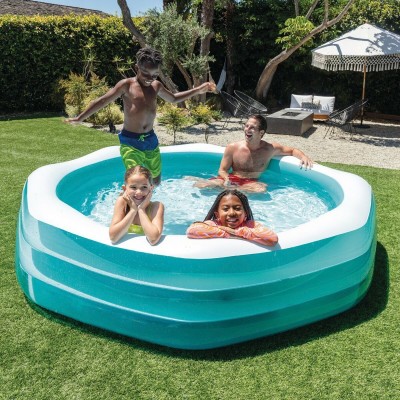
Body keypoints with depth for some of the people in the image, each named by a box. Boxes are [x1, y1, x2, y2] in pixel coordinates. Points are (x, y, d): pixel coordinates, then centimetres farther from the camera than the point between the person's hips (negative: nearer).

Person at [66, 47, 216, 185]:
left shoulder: (156, 86, 9)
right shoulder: (126, 85, -7)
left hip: (151, 139, 6)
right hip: (130, 142, -6)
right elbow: (102, 101, -6)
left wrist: (199, 89, 24)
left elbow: (173, 98, 27)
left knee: (156, 181, 13)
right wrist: (80, 118, -11)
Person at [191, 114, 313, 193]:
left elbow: (292, 150, 16)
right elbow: (222, 170, 3)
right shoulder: (232, 148, 1)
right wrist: (227, 180, -20)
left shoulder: (270, 149, 3)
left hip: (252, 182, 2)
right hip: (232, 179, -2)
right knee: (200, 185, -30)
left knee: (261, 189, -38)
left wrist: (303, 156, -7)